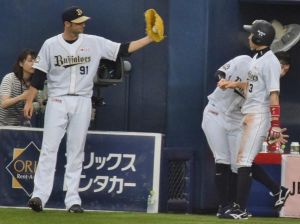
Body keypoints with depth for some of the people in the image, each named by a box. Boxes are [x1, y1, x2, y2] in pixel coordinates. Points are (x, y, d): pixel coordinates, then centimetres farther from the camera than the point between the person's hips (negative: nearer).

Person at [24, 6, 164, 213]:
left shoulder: (94, 43, 1)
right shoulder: (51, 45, -2)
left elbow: (124, 49, 0)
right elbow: (39, 76, 1)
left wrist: (150, 38, -8)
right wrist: (29, 101, -3)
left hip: (82, 103, 2)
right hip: (57, 101, -2)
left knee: (76, 152, 3)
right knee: (49, 149, -7)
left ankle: (73, 200, 4)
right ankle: (40, 196, -12)